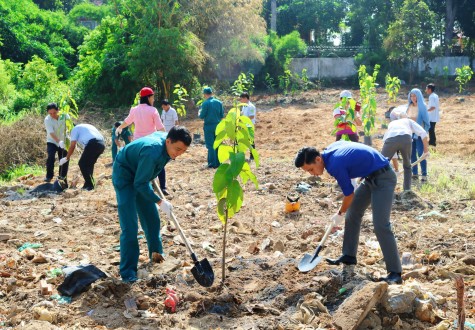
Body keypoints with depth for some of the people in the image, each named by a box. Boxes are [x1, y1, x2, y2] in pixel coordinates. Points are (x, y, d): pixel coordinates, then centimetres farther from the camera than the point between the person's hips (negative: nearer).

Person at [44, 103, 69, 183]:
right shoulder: (47, 120, -21)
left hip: (64, 141, 2)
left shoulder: (64, 116, -16)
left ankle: (63, 176, 19)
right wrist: (59, 141, -45)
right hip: (52, 141, -2)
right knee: (51, 157, -20)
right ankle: (49, 176, -9)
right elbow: (51, 133, -30)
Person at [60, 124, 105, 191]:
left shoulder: (75, 129, 15)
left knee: (82, 164, 3)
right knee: (89, 164, 21)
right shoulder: (87, 126, 37)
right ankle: (88, 185, 23)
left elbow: (72, 146, 7)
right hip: (102, 144, 8)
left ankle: (89, 185, 0)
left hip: (92, 144, -8)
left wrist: (66, 158, 16)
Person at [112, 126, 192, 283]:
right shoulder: (153, 151, -38)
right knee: (129, 226, -14)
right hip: (124, 176, -8)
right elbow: (140, 184, -29)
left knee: (152, 219, 13)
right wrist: (160, 202, -23)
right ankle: (128, 273, -9)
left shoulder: (165, 137, -13)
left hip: (139, 175, 8)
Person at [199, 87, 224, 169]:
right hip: (218, 126, 5)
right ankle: (218, 163, 16)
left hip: (209, 126, -5)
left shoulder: (205, 103, -12)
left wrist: (199, 113, 12)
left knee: (210, 146, 0)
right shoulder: (219, 102, 3)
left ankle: (212, 163, 0)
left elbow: (202, 116, -9)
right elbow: (222, 115, 6)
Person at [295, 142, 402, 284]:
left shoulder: (334, 165, -25)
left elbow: (349, 194, -13)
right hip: (371, 178, 10)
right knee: (352, 214, 12)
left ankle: (395, 274, -13)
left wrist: (340, 214, 6)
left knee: (381, 225, -16)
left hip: (383, 178, -10)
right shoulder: (330, 149, 1)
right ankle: (349, 258, 20)